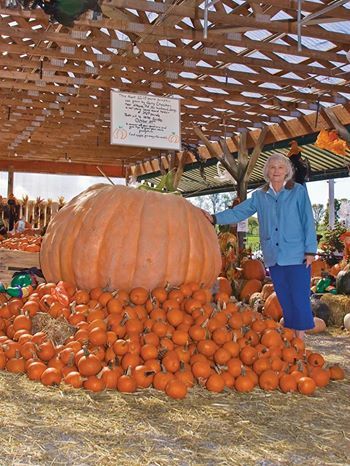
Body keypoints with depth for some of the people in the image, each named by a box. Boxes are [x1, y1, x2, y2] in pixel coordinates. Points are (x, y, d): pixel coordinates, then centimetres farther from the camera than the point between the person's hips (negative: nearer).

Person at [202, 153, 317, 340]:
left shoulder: (298, 191, 1)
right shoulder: (260, 196, 10)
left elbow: (308, 222, -1)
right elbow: (238, 212, 8)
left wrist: (310, 250, -6)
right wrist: (215, 218, -4)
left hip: (297, 256, -4)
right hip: (274, 257, 4)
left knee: (299, 298, -6)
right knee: (284, 300, 10)